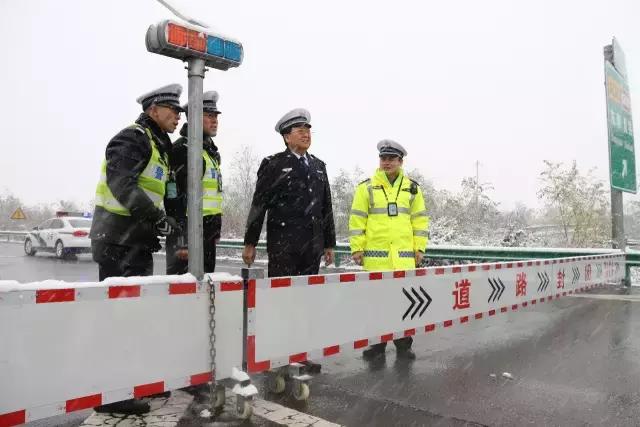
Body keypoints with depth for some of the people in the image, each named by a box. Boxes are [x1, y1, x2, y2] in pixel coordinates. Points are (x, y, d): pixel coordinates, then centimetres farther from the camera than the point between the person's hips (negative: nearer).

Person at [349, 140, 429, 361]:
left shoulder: (412, 188, 11)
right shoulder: (367, 187, 3)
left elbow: (420, 220, 12)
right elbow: (357, 219, 2)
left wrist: (419, 248, 6)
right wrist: (357, 248, -3)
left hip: (404, 255, 2)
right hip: (375, 254, -1)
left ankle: (403, 344, 19)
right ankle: (377, 342, 18)